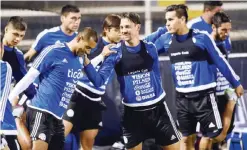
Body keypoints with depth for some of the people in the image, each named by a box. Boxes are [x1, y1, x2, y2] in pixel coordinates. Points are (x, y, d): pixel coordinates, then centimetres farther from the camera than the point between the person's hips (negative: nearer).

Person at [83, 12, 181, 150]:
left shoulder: (150, 48, 0)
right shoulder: (115, 52, -7)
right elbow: (99, 81, -15)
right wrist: (86, 62, -29)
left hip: (157, 107, 2)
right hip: (133, 112, -2)